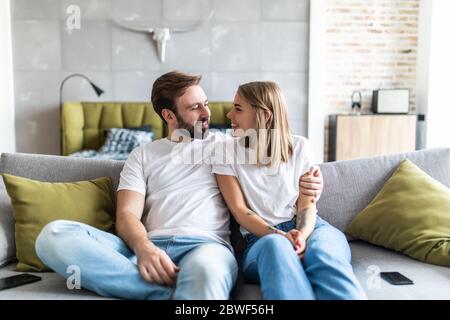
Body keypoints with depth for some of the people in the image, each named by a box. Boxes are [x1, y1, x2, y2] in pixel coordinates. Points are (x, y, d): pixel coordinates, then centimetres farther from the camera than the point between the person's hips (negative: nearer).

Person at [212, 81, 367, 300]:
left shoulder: (299, 146, 8)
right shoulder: (225, 151, 4)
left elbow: (307, 204, 2)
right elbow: (240, 211, -3)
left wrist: (302, 234, -22)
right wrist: (280, 236, -21)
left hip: (306, 227, 2)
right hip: (262, 236, -1)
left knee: (323, 251, -37)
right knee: (275, 246, -40)